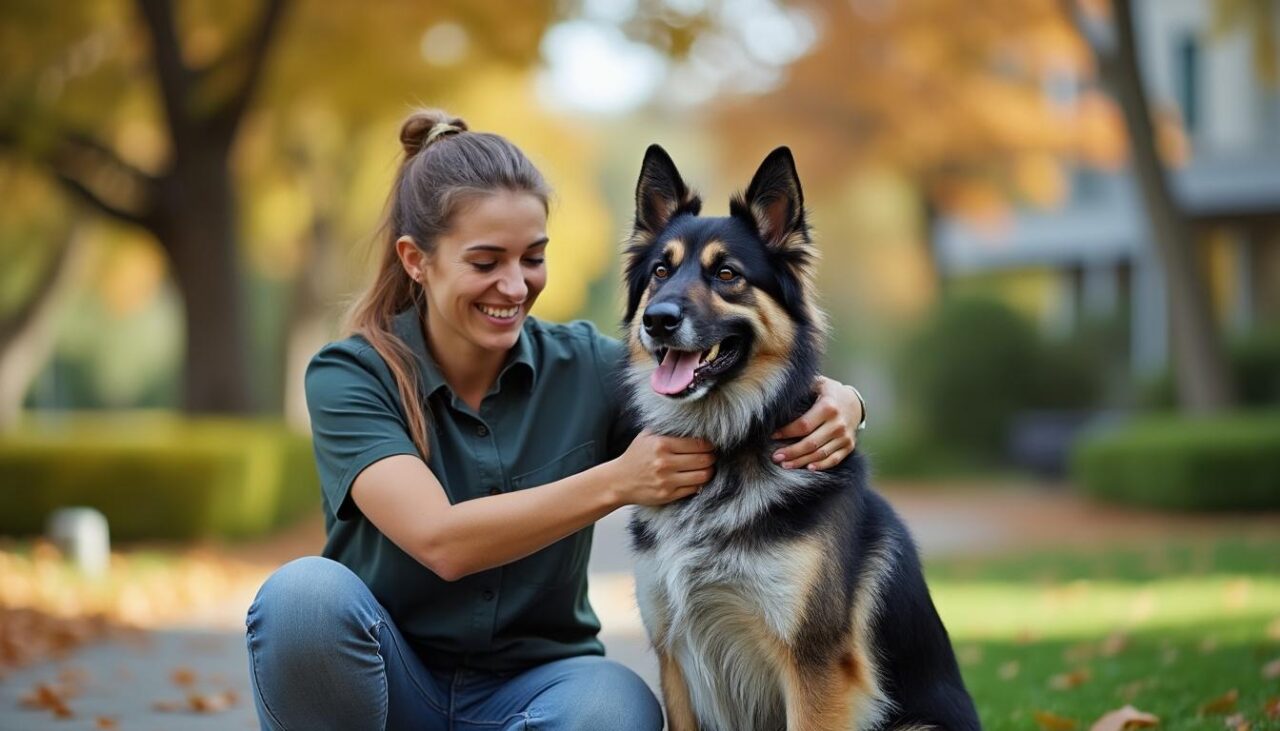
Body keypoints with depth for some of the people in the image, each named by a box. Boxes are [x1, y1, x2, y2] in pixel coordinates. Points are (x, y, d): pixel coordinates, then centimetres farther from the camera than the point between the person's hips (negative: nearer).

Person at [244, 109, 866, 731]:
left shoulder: (586, 367, -3)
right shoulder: (349, 377, -10)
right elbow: (441, 541, -23)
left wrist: (836, 403, -27)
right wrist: (617, 481, -32)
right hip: (387, 681, -1)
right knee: (307, 590, -33)